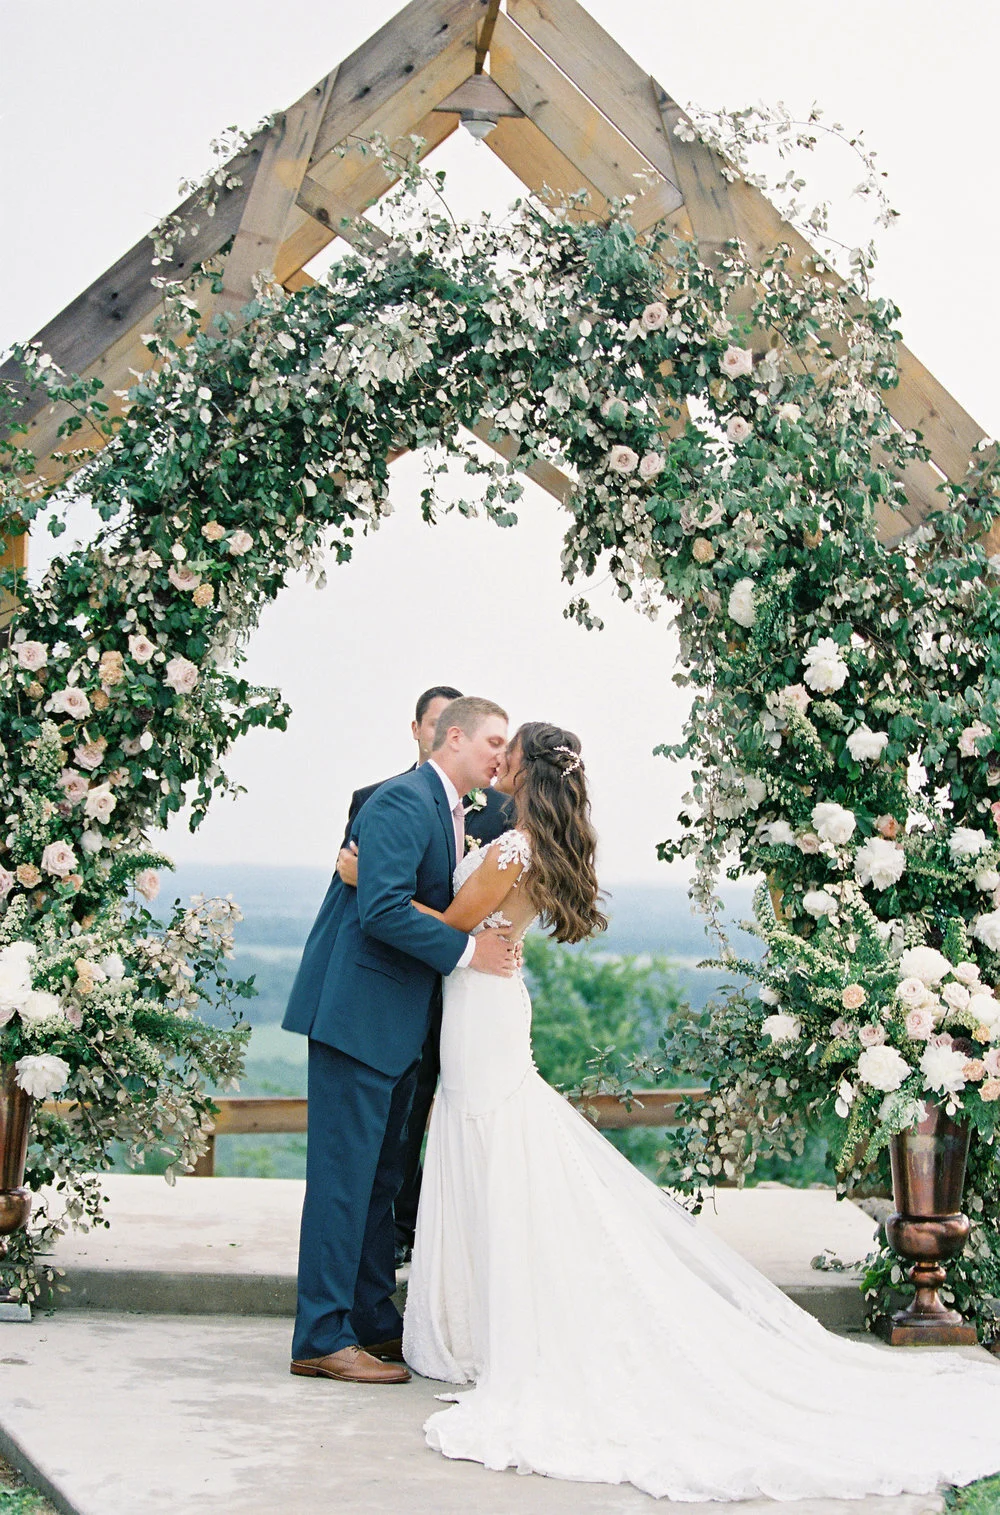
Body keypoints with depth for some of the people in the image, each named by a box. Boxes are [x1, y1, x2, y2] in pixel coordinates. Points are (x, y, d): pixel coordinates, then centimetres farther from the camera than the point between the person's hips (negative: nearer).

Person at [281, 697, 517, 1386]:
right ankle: (323, 1338, 1)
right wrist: (467, 950, -19)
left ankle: (376, 1324, 23)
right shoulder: (404, 800, -14)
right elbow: (383, 908, -24)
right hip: (357, 1010, -10)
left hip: (398, 1020, 10)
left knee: (380, 1175, 14)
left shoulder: (454, 814, 17)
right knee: (345, 1170, -5)